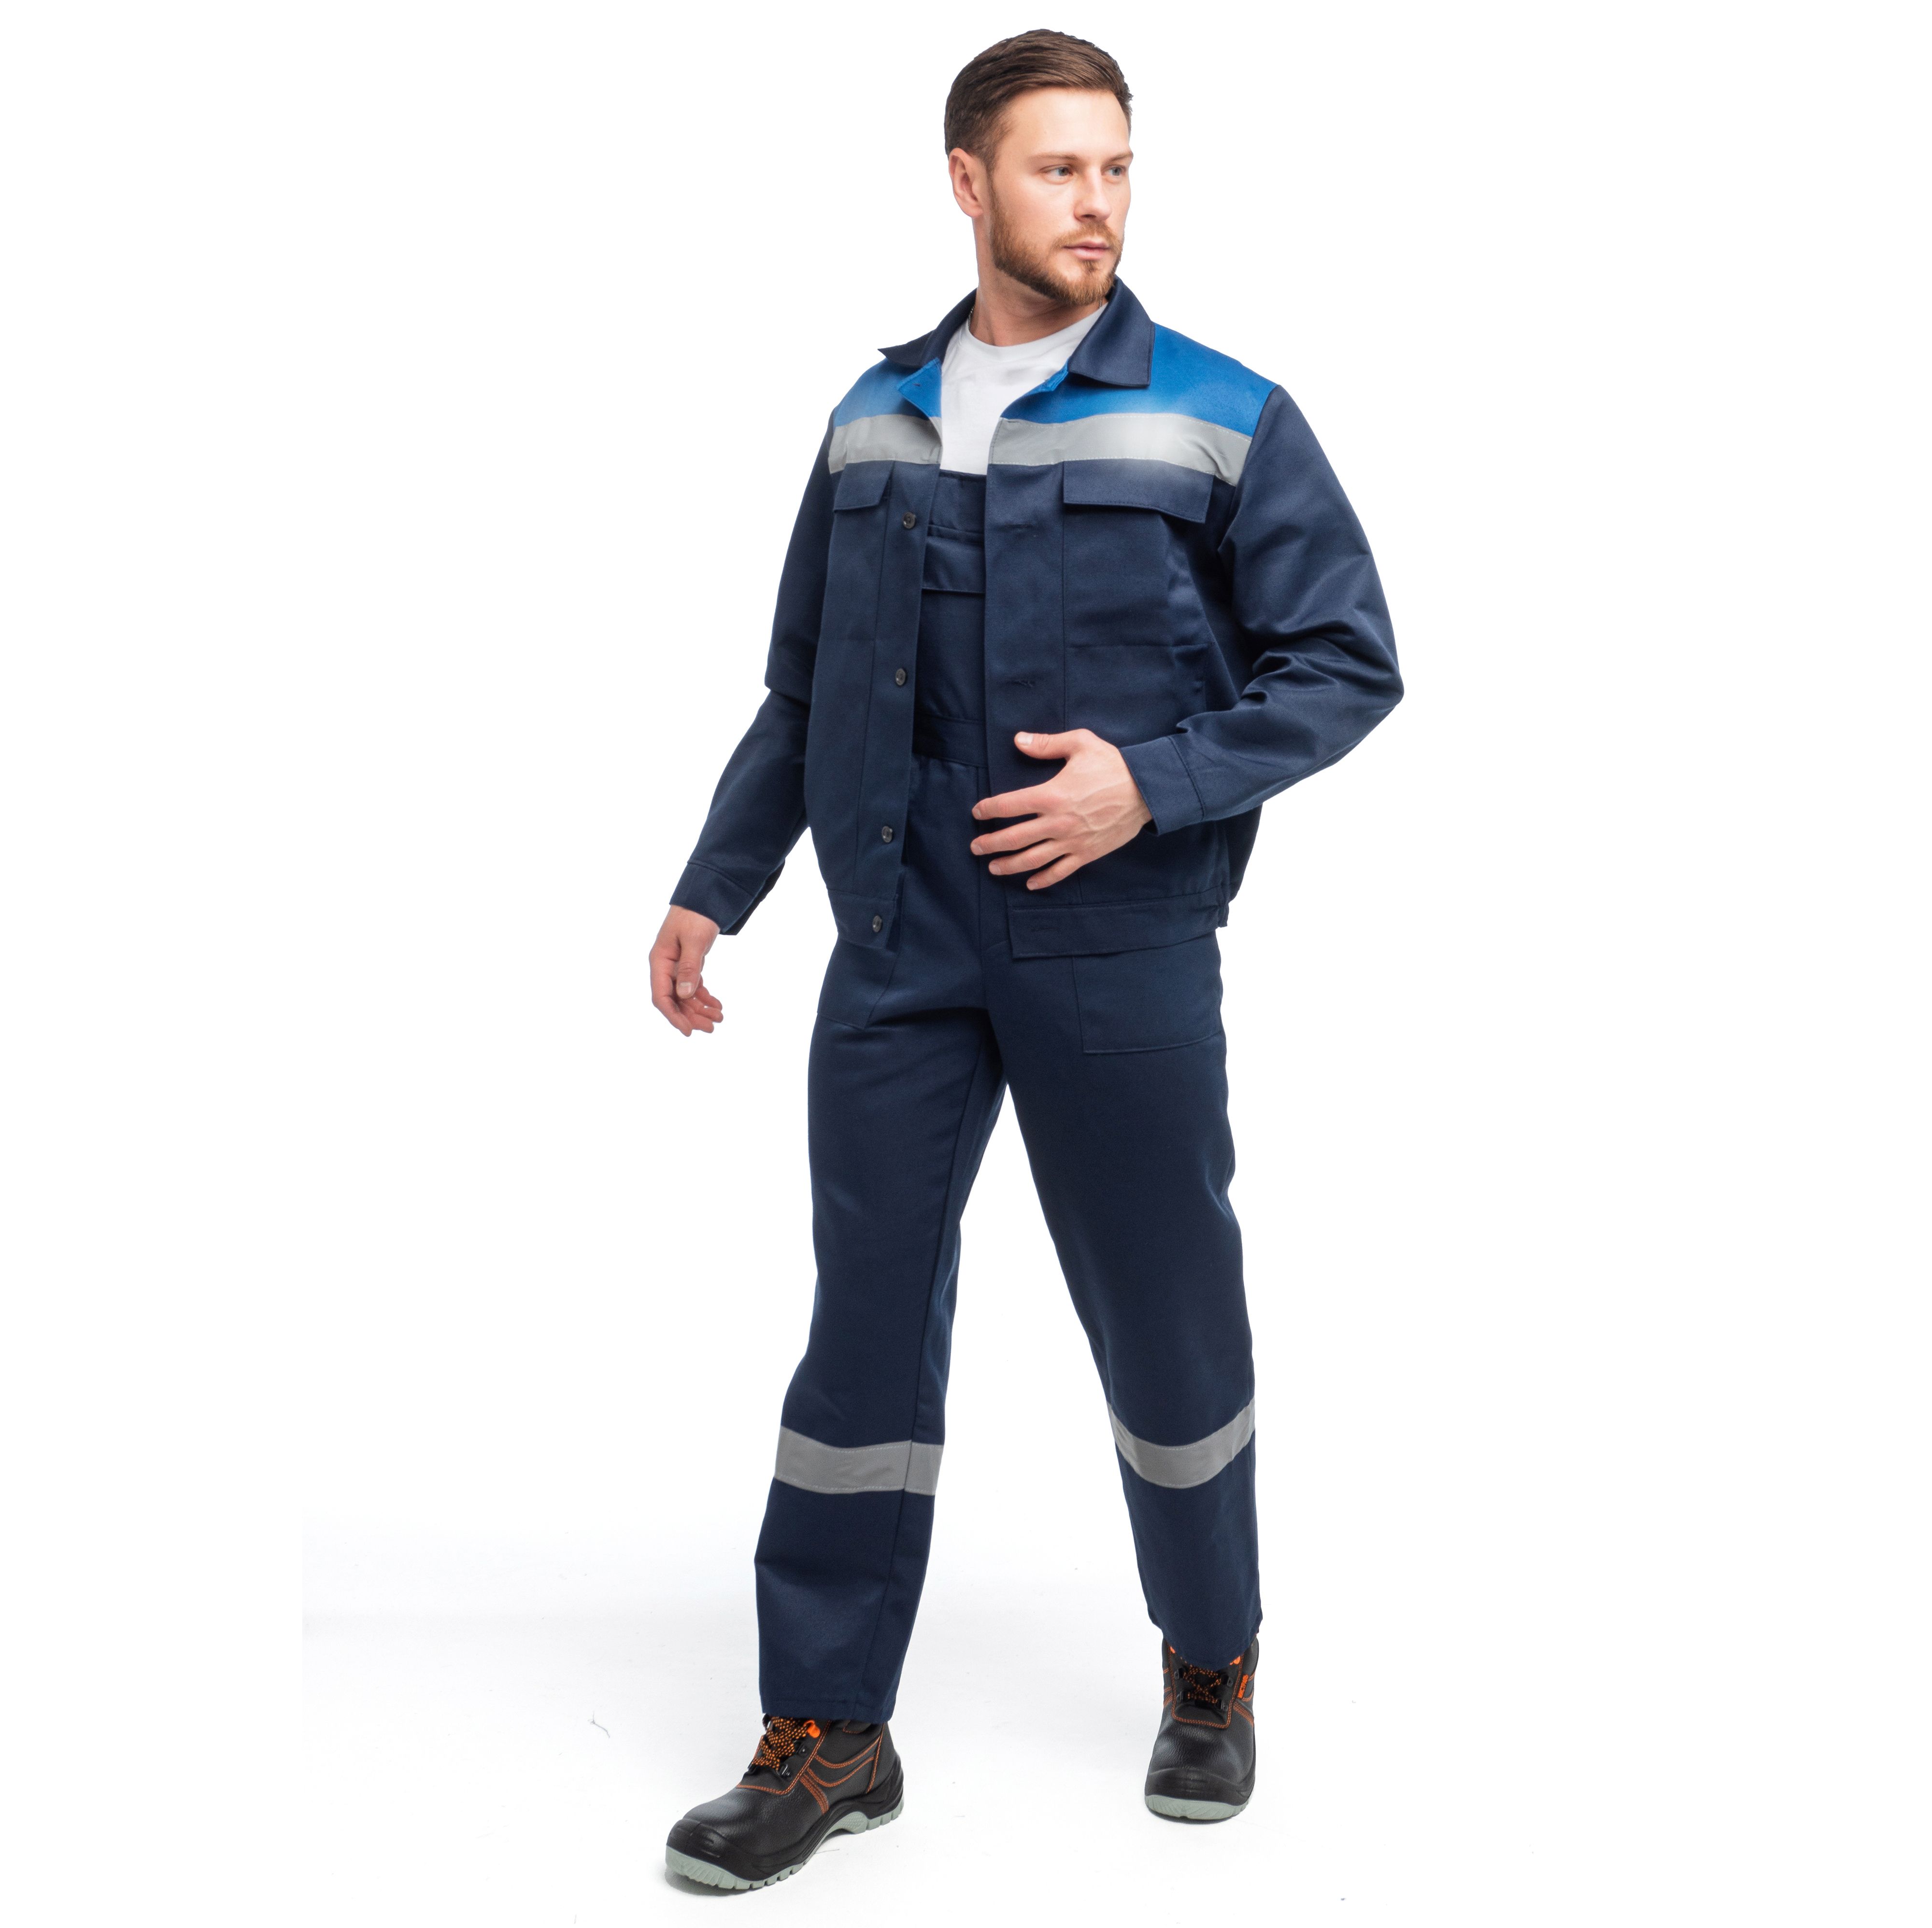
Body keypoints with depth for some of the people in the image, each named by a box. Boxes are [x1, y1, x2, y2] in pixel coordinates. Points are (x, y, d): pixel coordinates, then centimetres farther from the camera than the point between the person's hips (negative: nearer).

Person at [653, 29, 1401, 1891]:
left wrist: (1152, 780, -15)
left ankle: (1212, 1673, 32)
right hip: (899, 954, 3)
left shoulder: (1225, 420, -2)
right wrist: (714, 887, 12)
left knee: (1164, 1319, 8)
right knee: (866, 1320, 4)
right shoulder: (873, 421, 9)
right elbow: (802, 687, 16)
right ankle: (827, 1736, 16)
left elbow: (1347, 666, -2)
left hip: (1119, 953, -2)